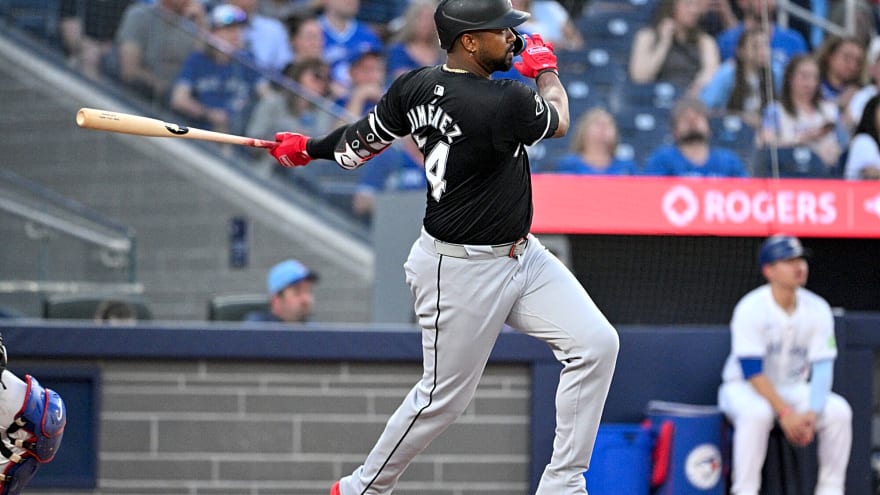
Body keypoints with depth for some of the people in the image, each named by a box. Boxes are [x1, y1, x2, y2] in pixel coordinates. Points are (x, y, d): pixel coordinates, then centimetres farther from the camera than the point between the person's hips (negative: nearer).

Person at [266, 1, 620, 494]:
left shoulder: (416, 87, -3)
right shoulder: (503, 103, -27)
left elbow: (363, 143, 10)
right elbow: (558, 121, -6)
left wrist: (311, 148, 29)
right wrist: (546, 68, 13)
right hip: (463, 272, -9)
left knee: (597, 343, -1)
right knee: (444, 397, 5)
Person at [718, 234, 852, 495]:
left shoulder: (817, 309, -6)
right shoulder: (750, 309, -20)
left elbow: (822, 367, -10)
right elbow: (752, 371, -24)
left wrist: (812, 413, -26)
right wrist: (785, 413, -31)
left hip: (793, 389, 5)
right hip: (743, 387, -4)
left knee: (839, 410, -20)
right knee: (757, 413, -38)